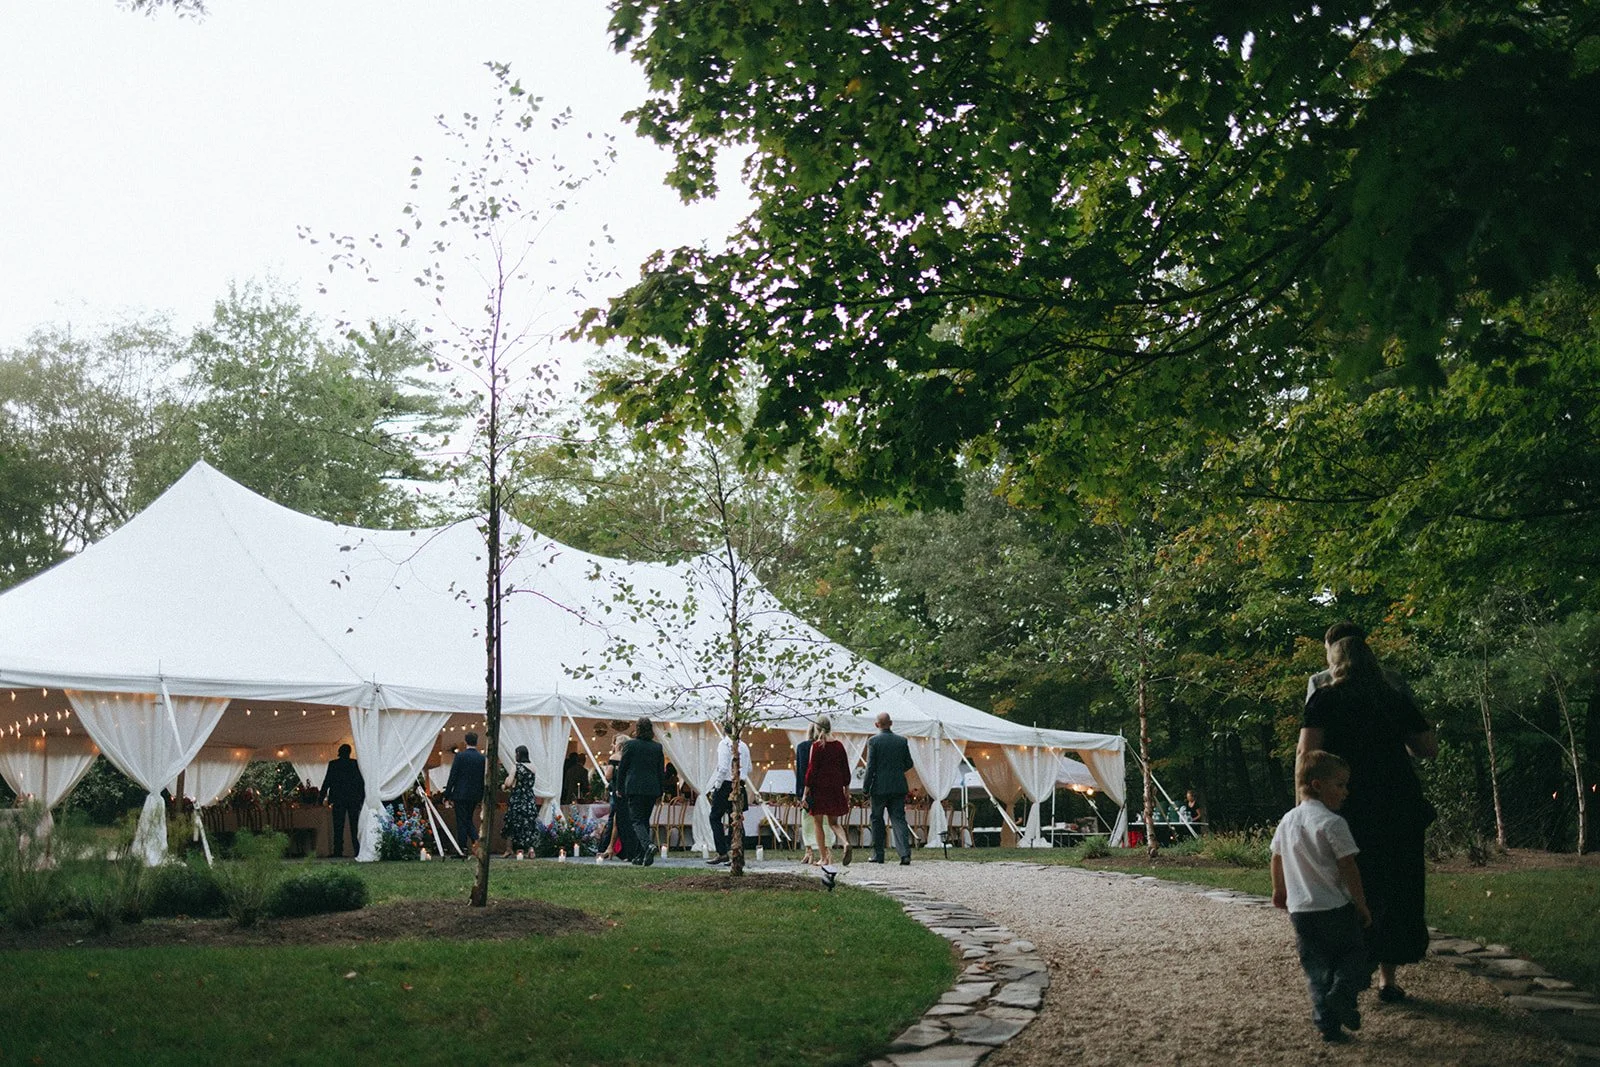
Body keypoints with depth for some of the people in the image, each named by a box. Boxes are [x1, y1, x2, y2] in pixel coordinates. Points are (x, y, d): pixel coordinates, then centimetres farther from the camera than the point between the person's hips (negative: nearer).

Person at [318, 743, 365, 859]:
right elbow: (361, 782, 4)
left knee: (338, 826, 0)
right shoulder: (355, 764, 2)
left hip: (338, 798, -1)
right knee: (355, 825, 4)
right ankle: (358, 850, 0)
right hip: (354, 799, 1)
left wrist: (321, 797, 3)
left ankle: (338, 851, -7)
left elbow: (327, 781, -2)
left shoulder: (333, 764, -1)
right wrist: (362, 798, 10)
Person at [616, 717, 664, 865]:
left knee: (637, 820, -5)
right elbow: (660, 770, 10)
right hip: (652, 789, 4)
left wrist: (619, 788, 10)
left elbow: (622, 768, 0)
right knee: (645, 820, 13)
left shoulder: (630, 745, -4)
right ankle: (640, 856, 13)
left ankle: (648, 846, -31)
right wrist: (660, 792, 16)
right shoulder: (657, 747, 7)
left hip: (634, 788, -4)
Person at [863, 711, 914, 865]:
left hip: (879, 788, -3)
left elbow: (870, 766, -10)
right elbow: (908, 764, 9)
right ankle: (905, 853, -13)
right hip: (898, 787, 3)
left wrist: (866, 787, -3)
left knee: (877, 820, 10)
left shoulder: (873, 741, -8)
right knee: (899, 819, 2)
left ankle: (878, 854, 15)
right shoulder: (902, 740, 4)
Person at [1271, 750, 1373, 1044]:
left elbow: (1277, 859, 21)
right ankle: (1342, 991, -15)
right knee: (1354, 952, 10)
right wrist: (1362, 906, -5)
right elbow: (1348, 869, -14)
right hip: (1335, 908, -5)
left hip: (1299, 911, 5)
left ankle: (1326, 1021, -1)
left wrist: (1279, 891, 37)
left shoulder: (1287, 821, 8)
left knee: (1316, 968, 8)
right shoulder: (1332, 823, -13)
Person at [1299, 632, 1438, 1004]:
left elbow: (1306, 752, -10)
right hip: (1398, 803, 2)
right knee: (1393, 888, 9)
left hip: (1346, 805, -2)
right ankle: (1387, 976, 11)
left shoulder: (1325, 698, 0)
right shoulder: (1396, 698, 10)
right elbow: (1430, 747, 14)